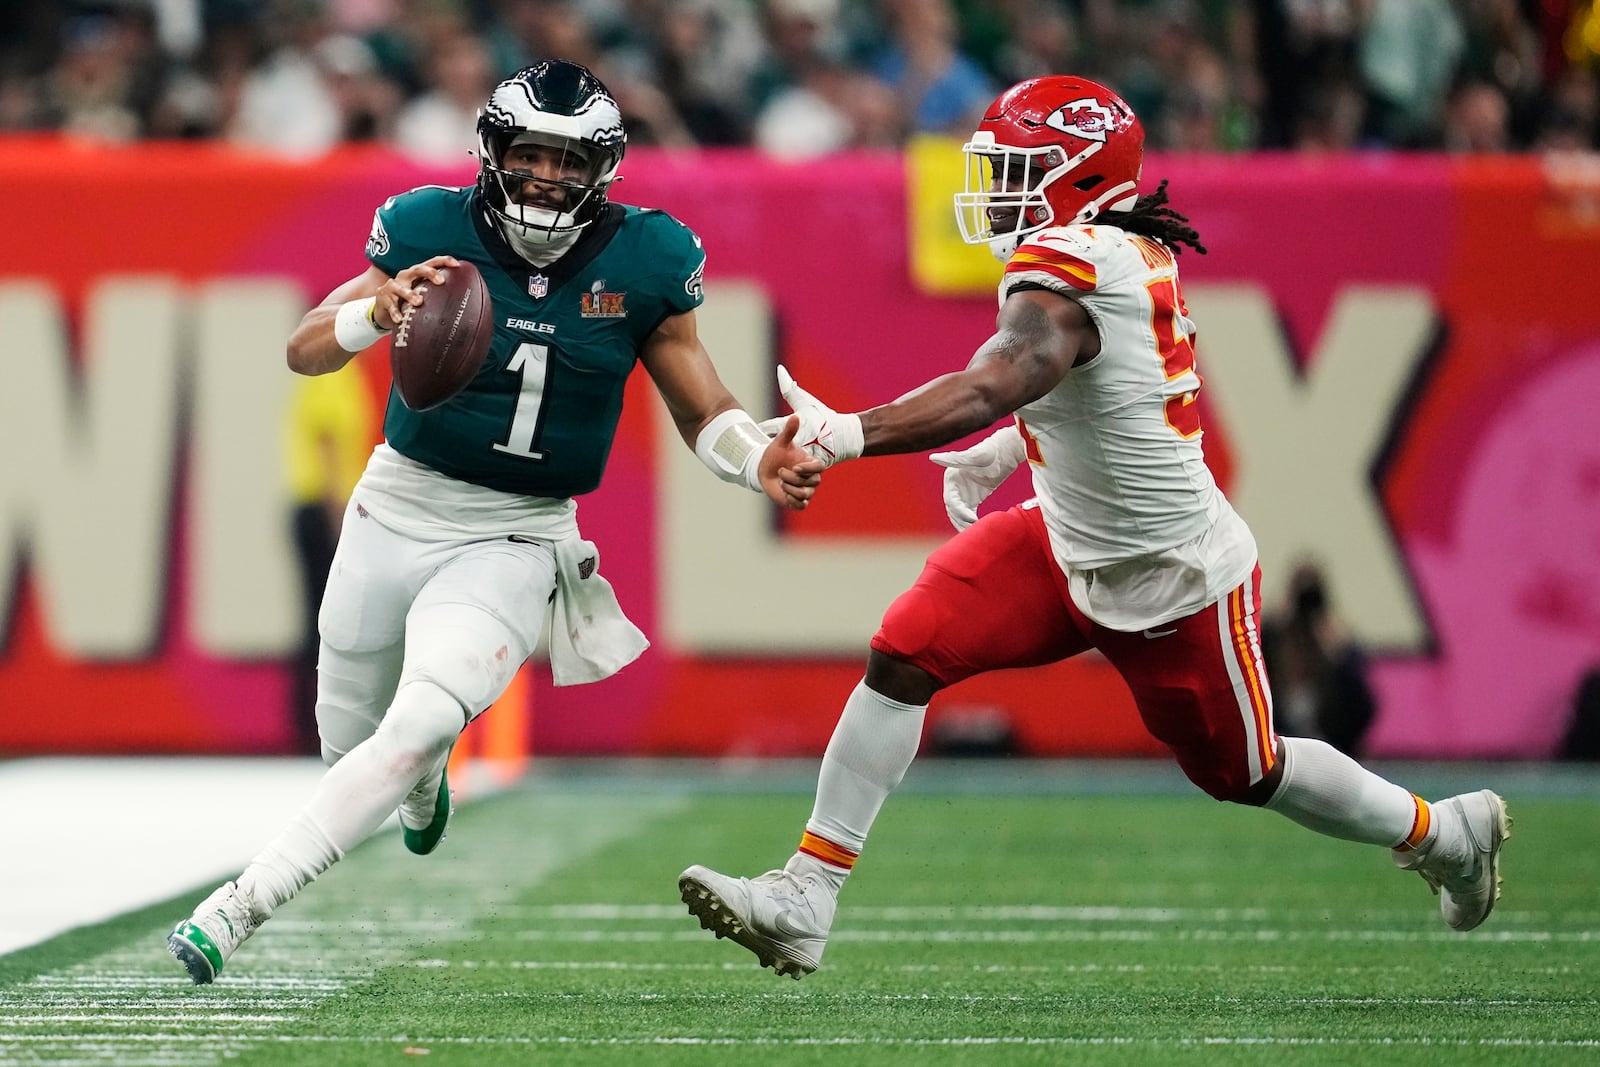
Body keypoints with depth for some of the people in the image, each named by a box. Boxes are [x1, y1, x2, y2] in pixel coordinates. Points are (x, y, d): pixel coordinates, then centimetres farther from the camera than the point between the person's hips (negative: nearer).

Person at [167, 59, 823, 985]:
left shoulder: (644, 261, -8)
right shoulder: (431, 231, -10)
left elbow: (702, 412, 1)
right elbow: (304, 353, -10)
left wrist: (763, 464, -20)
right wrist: (377, 314, -32)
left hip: (515, 540, -2)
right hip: (399, 509, 2)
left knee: (416, 733, -23)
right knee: (349, 736, 18)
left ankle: (241, 907, -20)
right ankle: (424, 790, 56)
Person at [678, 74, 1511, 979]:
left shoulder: (1069, 265, -29)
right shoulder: (1135, 251, -2)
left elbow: (996, 386, -47)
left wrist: (850, 434, -58)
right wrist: (1007, 452, 8)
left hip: (1172, 582, -9)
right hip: (1067, 545, 9)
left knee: (1247, 774, 12)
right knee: (903, 658, -6)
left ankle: (1443, 832, 38)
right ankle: (803, 903, -4)